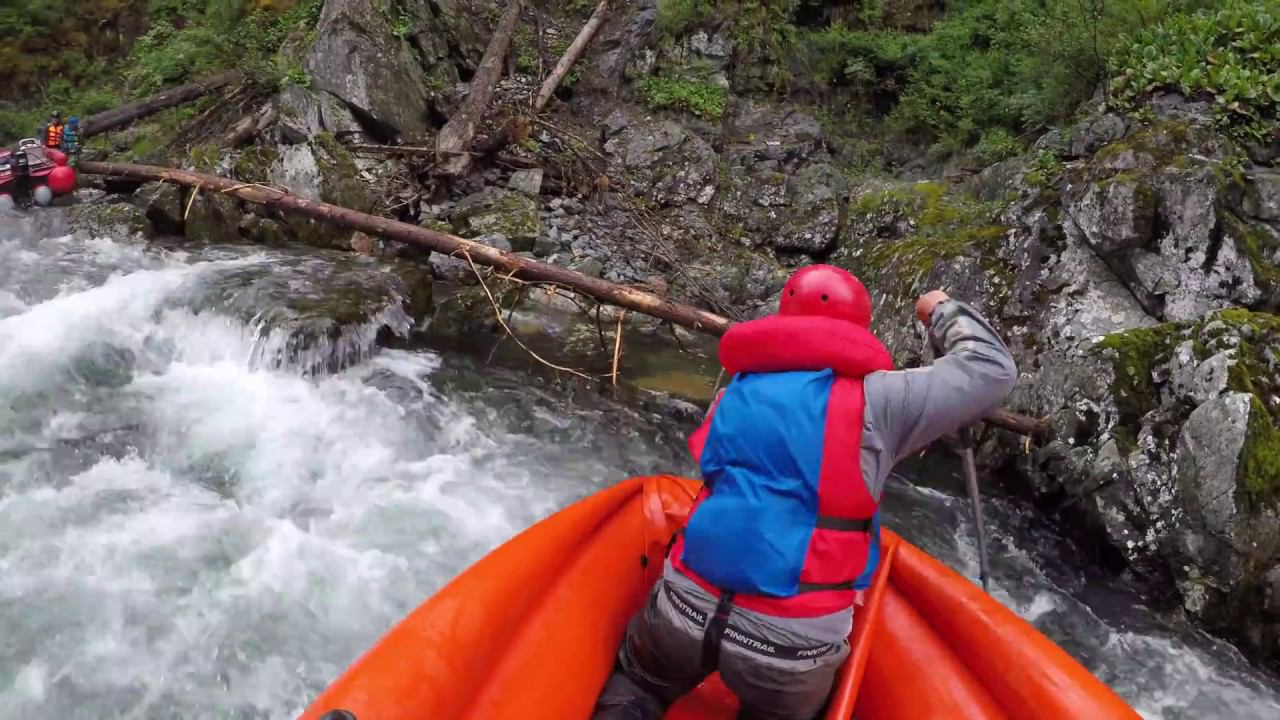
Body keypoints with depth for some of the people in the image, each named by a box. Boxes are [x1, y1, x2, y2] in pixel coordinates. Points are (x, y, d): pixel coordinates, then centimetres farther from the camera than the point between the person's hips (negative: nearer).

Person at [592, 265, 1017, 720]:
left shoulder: (735, 393, 10)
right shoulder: (873, 399, -6)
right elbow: (992, 370, 0)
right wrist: (943, 311, 18)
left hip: (689, 609, 3)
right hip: (793, 643, -3)